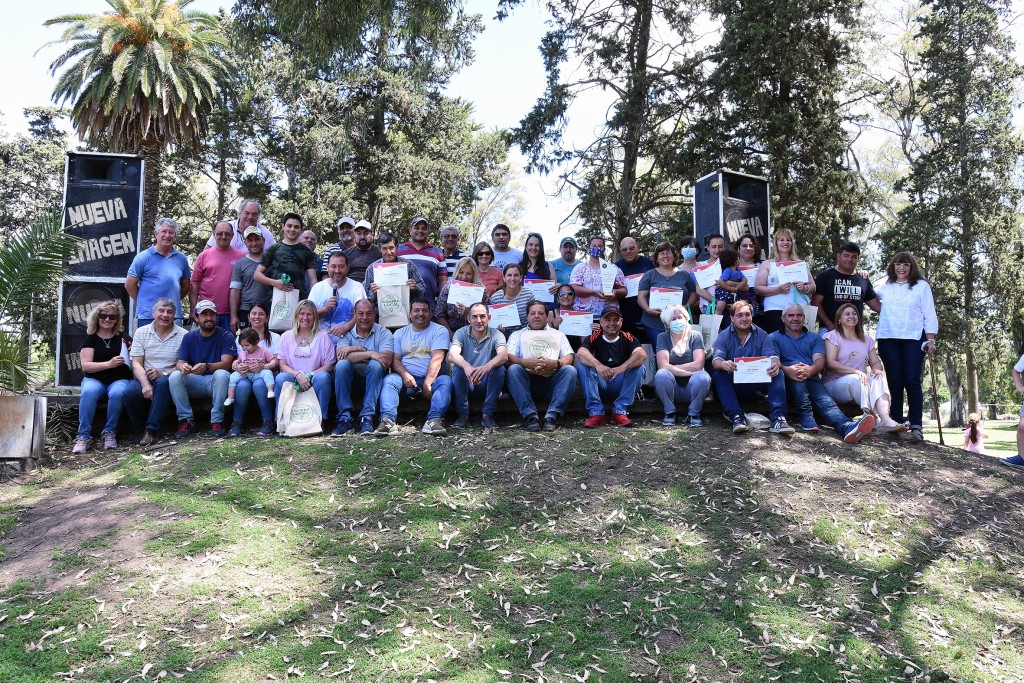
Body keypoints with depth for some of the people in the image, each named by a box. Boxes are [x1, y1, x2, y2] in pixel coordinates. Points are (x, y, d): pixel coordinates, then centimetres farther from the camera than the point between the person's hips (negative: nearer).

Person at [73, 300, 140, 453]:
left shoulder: (123, 338, 13)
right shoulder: (91, 339, 8)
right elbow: (85, 366, -3)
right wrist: (109, 363, -19)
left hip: (119, 379, 0)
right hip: (94, 379, 0)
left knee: (117, 393, -36)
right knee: (88, 392, -35)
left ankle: (109, 432, -20)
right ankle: (84, 436, -30)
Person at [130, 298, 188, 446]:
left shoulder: (183, 335, 2)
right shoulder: (141, 332, 9)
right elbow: (136, 363, 1)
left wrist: (162, 374, -21)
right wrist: (145, 384, -17)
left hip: (169, 379, -2)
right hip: (145, 378, 2)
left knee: (163, 382, -37)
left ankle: (152, 429, -29)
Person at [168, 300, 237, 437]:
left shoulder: (226, 336, -2)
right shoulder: (189, 337, 8)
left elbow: (226, 363, -16)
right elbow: (180, 363, -1)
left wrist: (206, 366, -37)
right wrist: (182, 367, -29)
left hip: (216, 381, -3)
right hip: (195, 382, 3)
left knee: (221, 374, -36)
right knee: (174, 376, -25)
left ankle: (217, 421, -24)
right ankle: (186, 419, -14)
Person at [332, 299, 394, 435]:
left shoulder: (383, 333, 1)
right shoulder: (347, 333, 5)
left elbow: (387, 360, -16)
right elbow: (341, 357, -16)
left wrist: (357, 349, -15)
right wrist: (370, 354, -21)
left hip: (373, 378, -1)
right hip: (351, 379, 1)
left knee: (375, 365, -31)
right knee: (341, 365, -27)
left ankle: (367, 419, -31)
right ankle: (345, 419, -28)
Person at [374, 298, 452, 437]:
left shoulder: (439, 331, 5)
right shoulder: (400, 333, 18)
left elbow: (437, 359, -8)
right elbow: (395, 359, 8)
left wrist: (427, 383, -20)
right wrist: (405, 375, -15)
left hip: (431, 378, -2)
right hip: (406, 379, 2)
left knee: (445, 380, -32)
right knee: (389, 380, -27)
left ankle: (434, 420, -49)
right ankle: (388, 421, -44)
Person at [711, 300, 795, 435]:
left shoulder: (762, 335, 7)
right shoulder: (723, 336, 2)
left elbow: (772, 356, -8)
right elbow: (716, 360, -14)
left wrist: (776, 364, -35)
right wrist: (723, 364, -41)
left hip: (756, 385, 1)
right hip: (732, 386, -1)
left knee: (778, 373, -22)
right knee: (718, 375, -30)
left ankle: (778, 418, -34)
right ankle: (737, 416, -38)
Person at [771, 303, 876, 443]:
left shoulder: (815, 338, 23)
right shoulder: (775, 337, 17)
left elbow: (820, 360, 4)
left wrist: (810, 370, -22)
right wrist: (786, 370, -26)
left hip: (812, 380, 2)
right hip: (788, 383, -2)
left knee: (826, 401, -29)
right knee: (796, 368, -34)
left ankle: (848, 427, -60)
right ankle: (806, 415, -40)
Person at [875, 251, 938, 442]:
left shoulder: (922, 286, 7)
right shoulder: (885, 286, 13)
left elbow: (930, 314, 5)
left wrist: (931, 340, -3)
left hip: (913, 339, -2)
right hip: (888, 339, 2)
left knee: (912, 381, -10)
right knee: (894, 382, 1)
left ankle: (916, 426, -10)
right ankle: (896, 424, 6)